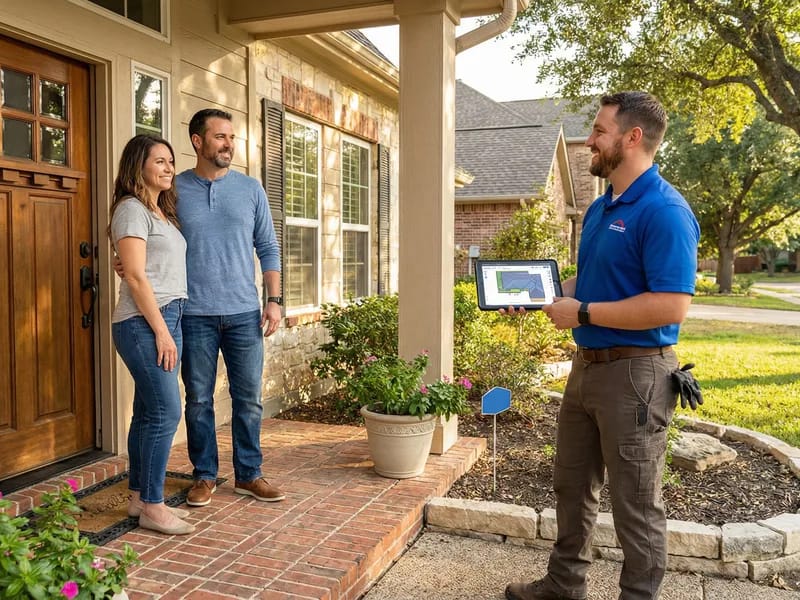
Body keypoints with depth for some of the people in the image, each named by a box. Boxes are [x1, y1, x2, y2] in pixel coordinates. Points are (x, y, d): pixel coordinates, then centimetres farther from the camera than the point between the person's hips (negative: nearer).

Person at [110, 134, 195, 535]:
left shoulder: (161, 212, 19)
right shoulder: (131, 209, -8)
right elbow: (136, 276, -15)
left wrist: (169, 328, 12)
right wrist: (161, 331, -17)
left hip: (166, 318, 9)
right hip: (143, 322, -9)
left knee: (149, 412, 12)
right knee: (166, 412, -9)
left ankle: (139, 498, 21)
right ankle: (152, 507, 1)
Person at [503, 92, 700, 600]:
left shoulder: (664, 210, -19)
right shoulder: (600, 208, 10)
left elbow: (671, 307, -26)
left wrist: (583, 313, -20)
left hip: (635, 373, -9)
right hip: (587, 365, 9)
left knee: (636, 503, 7)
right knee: (572, 486, 20)